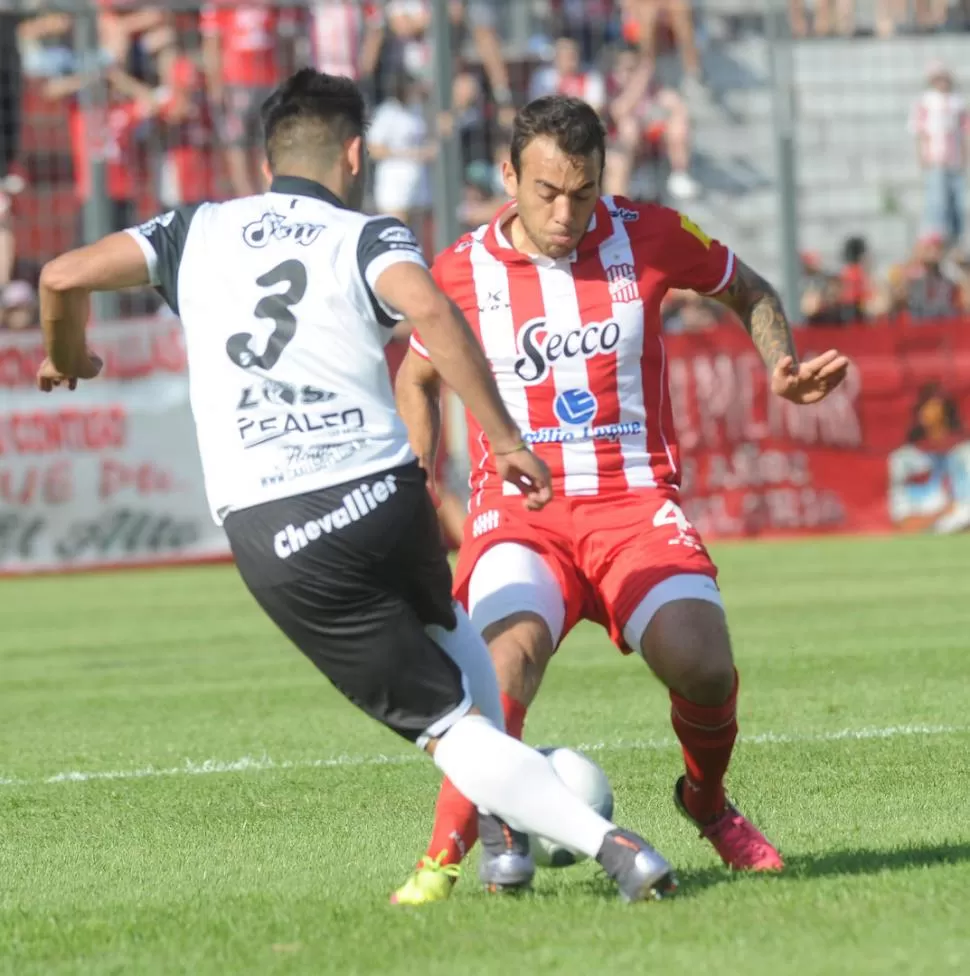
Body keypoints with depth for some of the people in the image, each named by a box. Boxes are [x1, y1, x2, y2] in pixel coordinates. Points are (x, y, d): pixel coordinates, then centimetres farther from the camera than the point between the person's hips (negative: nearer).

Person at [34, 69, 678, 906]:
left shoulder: (198, 232, 16)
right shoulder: (368, 238, 7)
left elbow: (65, 277, 9)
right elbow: (430, 309, -15)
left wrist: (67, 358, 30)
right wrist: (505, 439, -12)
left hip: (270, 534, 0)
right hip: (383, 496, 0)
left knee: (452, 724, 2)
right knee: (444, 626, 35)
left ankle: (607, 843, -15)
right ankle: (506, 824, 24)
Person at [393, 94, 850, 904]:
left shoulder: (649, 237, -2)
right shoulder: (464, 273, -1)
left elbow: (749, 292, 19)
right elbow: (418, 378, 19)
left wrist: (783, 366, 0)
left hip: (636, 502, 1)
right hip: (519, 509, -1)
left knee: (703, 665, -22)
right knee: (512, 647, -32)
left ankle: (708, 802, 13)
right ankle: (447, 855, -23)